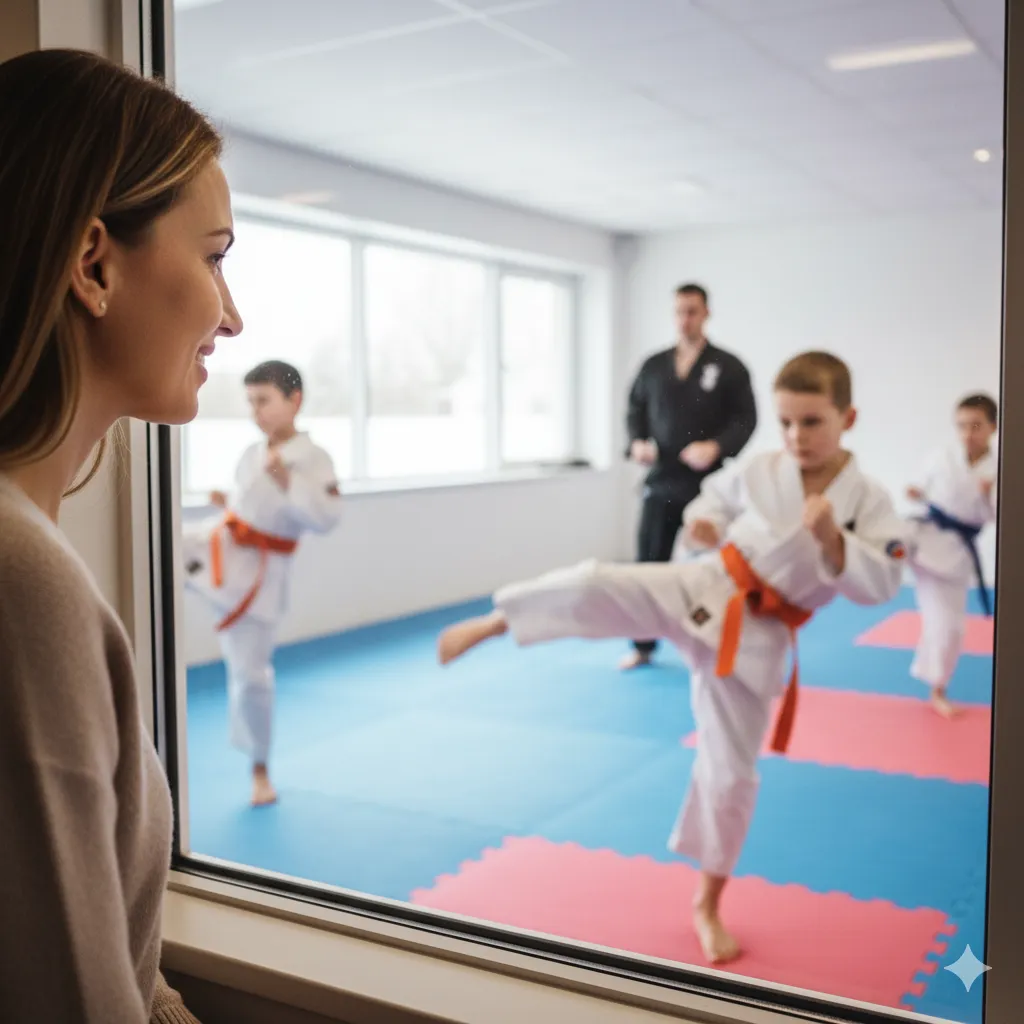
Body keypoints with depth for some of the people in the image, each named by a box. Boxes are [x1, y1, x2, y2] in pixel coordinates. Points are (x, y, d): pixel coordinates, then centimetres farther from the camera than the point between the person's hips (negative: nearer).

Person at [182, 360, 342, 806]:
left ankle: (260, 772, 22)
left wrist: (287, 480, -30)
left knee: (251, 672, 3)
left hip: (256, 571, -5)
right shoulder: (250, 455, 6)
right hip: (218, 547, 5)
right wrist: (226, 504, 3)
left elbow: (325, 518, -24)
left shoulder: (313, 459, -12)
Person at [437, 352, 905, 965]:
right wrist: (701, 524, -5)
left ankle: (708, 904, 27)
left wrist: (831, 539, -26)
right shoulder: (758, 471, -2)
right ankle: (493, 624, -1)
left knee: (732, 773, 7)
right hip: (702, 591, 0)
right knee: (594, 587, -27)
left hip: (753, 638, 0)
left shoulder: (868, 502, -5)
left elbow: (880, 586, -11)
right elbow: (717, 495, 17)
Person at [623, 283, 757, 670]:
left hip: (706, 483, -3)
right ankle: (643, 646, 22)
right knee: (649, 561, 7)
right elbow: (636, 409, 14)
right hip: (661, 481, 3)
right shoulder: (654, 365, 9)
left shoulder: (728, 366, -1)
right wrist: (637, 442, -6)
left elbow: (745, 418, -4)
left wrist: (717, 447, -20)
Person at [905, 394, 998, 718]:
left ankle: (938, 691, 21)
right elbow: (923, 487, 7)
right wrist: (915, 494, -15)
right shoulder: (943, 456, -5)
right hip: (922, 536, 0)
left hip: (954, 551, 0)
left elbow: (995, 518, -8)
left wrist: (988, 498, -27)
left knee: (949, 625, 6)